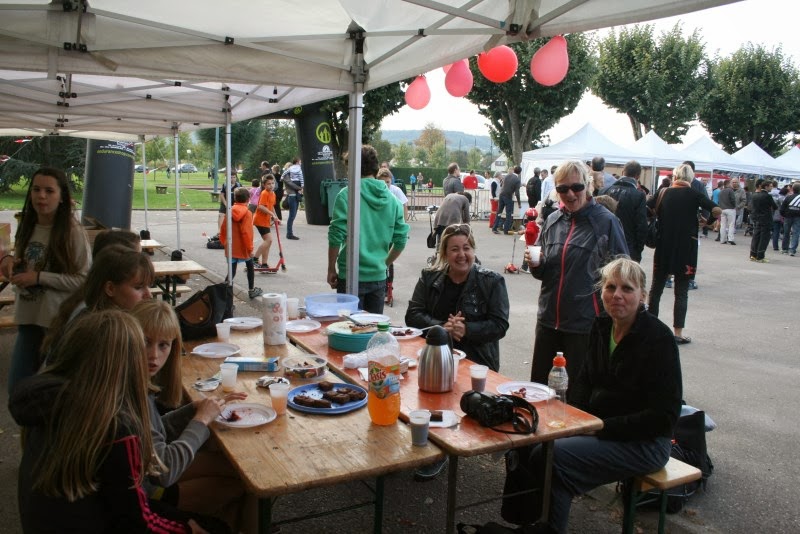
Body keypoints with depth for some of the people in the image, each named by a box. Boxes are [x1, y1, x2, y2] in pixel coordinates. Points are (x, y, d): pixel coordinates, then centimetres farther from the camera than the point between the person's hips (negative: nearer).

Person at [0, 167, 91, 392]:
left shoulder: (73, 232, -14)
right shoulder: (27, 226, 5)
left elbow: (84, 280, -16)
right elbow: (21, 267, 19)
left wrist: (39, 277, -20)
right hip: (27, 317, 6)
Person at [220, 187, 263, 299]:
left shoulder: (230, 212, 1)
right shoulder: (247, 213, -14)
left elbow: (223, 230, 6)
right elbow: (247, 232, -19)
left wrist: (224, 243, 18)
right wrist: (250, 248, -12)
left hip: (231, 248, 3)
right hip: (243, 248, -3)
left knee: (232, 271, 5)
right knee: (250, 267, 20)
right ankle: (251, 290, 31)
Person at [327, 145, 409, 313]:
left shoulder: (347, 195, -9)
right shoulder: (392, 199, 5)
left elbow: (336, 235, -13)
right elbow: (401, 239, 4)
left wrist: (331, 269, -2)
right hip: (379, 276, 4)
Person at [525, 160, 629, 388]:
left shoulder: (606, 221, -9)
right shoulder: (552, 221, 6)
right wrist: (535, 264, -7)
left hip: (586, 323, -5)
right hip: (548, 318, 5)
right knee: (537, 383, 15)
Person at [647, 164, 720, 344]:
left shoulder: (663, 193, 2)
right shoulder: (693, 194, -4)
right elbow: (717, 210, -14)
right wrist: (708, 221, 4)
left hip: (663, 247, 2)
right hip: (686, 248, -2)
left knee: (656, 288, 13)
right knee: (681, 292, 4)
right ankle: (678, 333, 5)